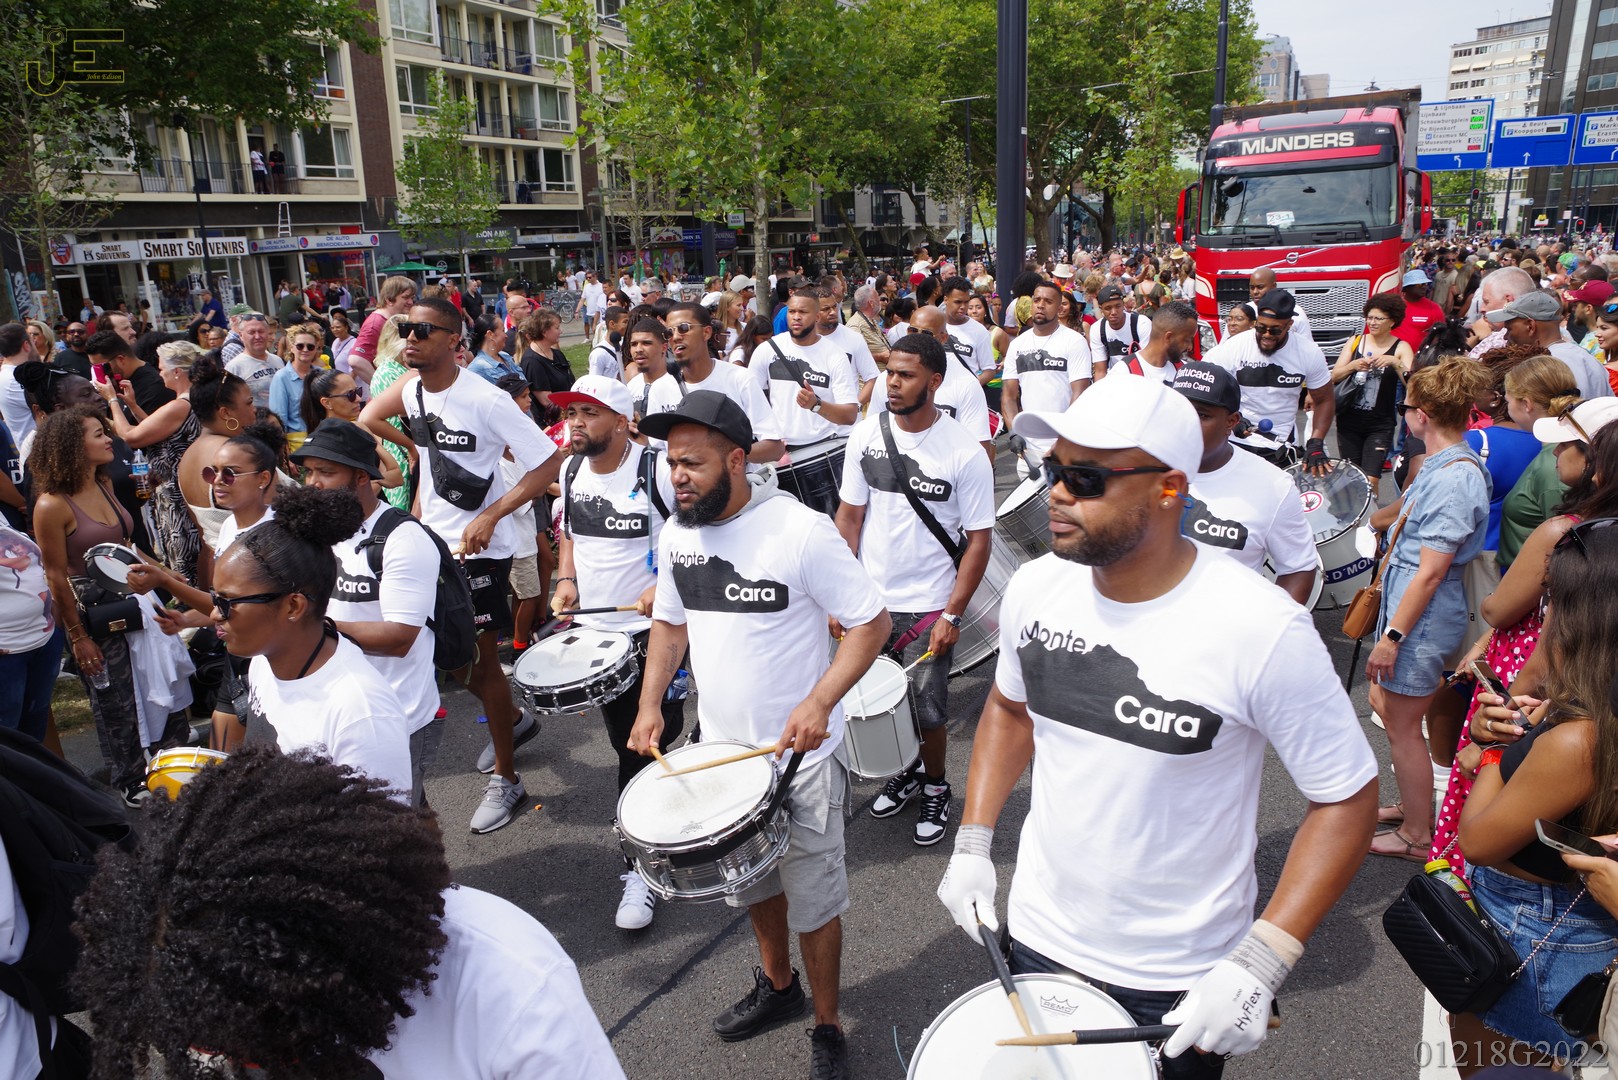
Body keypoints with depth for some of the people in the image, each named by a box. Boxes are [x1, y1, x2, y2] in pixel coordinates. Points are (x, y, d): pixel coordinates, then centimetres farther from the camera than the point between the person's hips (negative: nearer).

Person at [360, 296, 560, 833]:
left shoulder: (484, 400, -20)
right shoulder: (412, 390, 1)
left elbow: (548, 463, -22)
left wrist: (490, 516, -27)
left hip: (479, 548, -7)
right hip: (433, 542, 7)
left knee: (480, 659, 1)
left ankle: (505, 778, 18)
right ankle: (515, 718, 43)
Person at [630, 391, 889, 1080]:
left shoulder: (801, 531, -22)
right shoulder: (676, 535, -1)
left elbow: (872, 624, -17)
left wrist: (819, 702, -28)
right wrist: (650, 703, 1)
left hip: (800, 754, -6)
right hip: (719, 749, 6)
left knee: (812, 901, 9)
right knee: (750, 882, 24)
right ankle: (777, 987, 50)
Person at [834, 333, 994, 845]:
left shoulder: (964, 453, -14)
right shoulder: (866, 435, -4)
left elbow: (978, 540, -9)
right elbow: (849, 516, 2)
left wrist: (952, 615, -13)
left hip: (930, 607, -3)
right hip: (869, 600, 4)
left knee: (928, 711, 7)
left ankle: (935, 787, 35)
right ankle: (905, 771, 42)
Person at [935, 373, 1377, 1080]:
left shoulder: (1262, 631, -25)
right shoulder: (1035, 588, -11)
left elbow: (1346, 800, -16)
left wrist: (1257, 967, -22)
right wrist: (972, 845, 0)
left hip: (1179, 982, -4)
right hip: (1037, 936, 4)